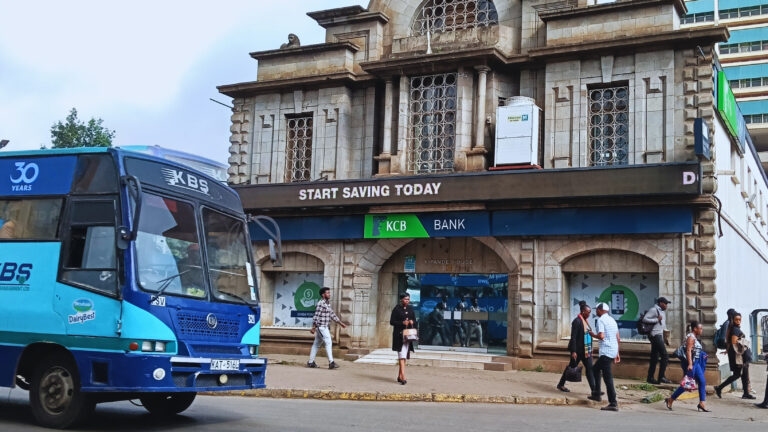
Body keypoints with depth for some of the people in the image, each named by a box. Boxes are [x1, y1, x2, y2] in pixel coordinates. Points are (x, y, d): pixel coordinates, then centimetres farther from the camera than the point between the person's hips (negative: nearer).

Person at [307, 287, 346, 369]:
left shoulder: (328, 303, 15)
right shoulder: (320, 304, -14)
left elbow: (332, 314, 22)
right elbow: (316, 316, -17)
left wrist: (340, 323, 22)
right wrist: (313, 327, -19)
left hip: (325, 327, 10)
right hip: (321, 326, -10)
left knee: (316, 344, 12)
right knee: (328, 342, -13)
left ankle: (310, 362, 17)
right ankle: (331, 363, -15)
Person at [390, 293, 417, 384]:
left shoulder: (410, 309, 11)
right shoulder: (397, 309, -4)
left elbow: (415, 321, 16)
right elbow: (392, 322, -5)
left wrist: (412, 322, -8)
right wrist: (402, 323, -18)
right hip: (399, 335, -5)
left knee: (404, 356, 9)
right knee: (402, 356, -12)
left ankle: (399, 376, 19)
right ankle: (403, 377, -17)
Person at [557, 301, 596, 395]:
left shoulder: (585, 321, 9)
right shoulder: (577, 321, -16)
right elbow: (573, 337, -18)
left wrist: (590, 350, 17)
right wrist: (573, 351, -21)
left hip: (586, 350, 8)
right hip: (578, 350, -8)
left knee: (589, 368, 3)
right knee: (572, 366, 5)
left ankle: (593, 390, 3)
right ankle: (561, 385, 21)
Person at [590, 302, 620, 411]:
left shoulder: (601, 320, -9)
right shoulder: (612, 320, 16)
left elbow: (601, 336, -21)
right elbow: (618, 339, 18)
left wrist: (593, 335, -1)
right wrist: (617, 353, 22)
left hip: (606, 352, -9)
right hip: (613, 351, 9)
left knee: (608, 378, -9)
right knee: (595, 368, 24)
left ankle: (613, 404, -12)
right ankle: (596, 394, 27)